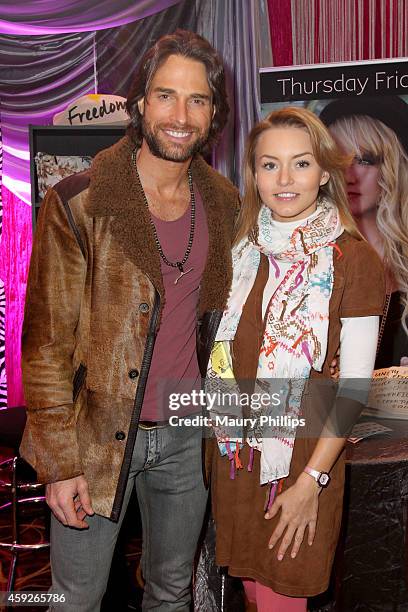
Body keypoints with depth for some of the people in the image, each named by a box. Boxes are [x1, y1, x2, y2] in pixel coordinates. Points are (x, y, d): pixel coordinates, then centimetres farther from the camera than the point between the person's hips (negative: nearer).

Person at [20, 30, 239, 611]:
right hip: (97, 435, -4)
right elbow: (46, 340, -12)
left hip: (185, 432, 4)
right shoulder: (78, 204, -15)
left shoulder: (224, 203, 1)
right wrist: (59, 460, -13)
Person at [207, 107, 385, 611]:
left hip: (304, 456, -4)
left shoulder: (354, 260, -13)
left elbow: (354, 386, -13)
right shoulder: (243, 247, 2)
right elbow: (224, 351, 9)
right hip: (236, 450, 4)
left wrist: (312, 479, -15)